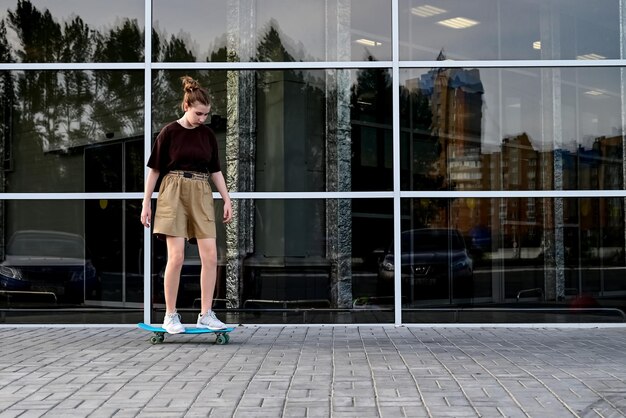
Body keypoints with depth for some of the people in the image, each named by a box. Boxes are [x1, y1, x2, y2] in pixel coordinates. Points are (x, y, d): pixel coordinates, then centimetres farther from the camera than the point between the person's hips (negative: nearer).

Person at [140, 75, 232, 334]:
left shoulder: (208, 134, 9)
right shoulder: (169, 132, -3)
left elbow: (215, 170, 15)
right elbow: (155, 169, 1)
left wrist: (227, 199, 8)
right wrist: (146, 204, -1)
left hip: (201, 195, 4)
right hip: (174, 194, -4)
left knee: (210, 256, -4)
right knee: (176, 257, -9)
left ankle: (206, 315, 5)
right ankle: (170, 315, 4)